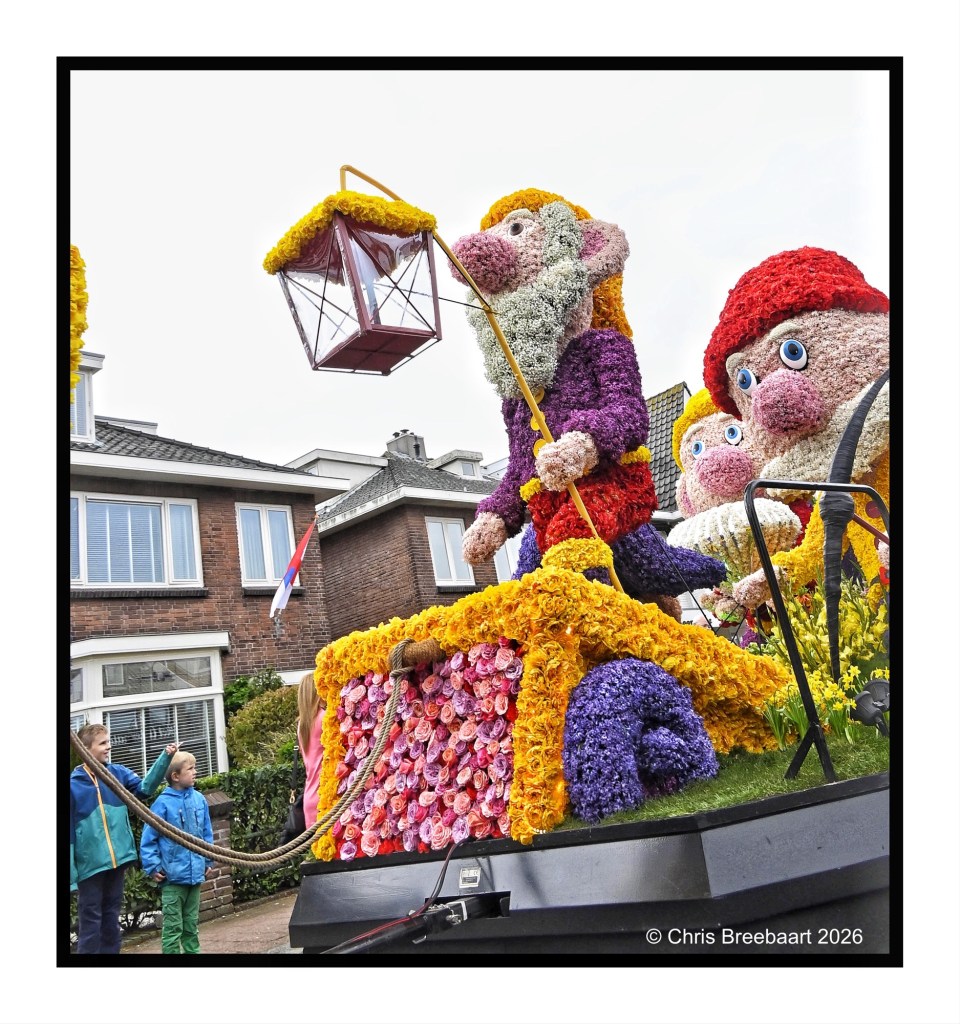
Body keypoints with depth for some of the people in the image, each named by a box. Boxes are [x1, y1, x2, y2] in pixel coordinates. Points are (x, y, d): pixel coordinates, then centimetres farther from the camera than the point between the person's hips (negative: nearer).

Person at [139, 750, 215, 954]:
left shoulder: (199, 799, 0)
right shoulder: (163, 803, -15)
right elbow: (148, 838, -10)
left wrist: (209, 861, 9)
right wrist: (153, 867, -13)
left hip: (195, 874, 5)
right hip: (173, 876, -5)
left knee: (191, 925, 18)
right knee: (173, 927, 6)